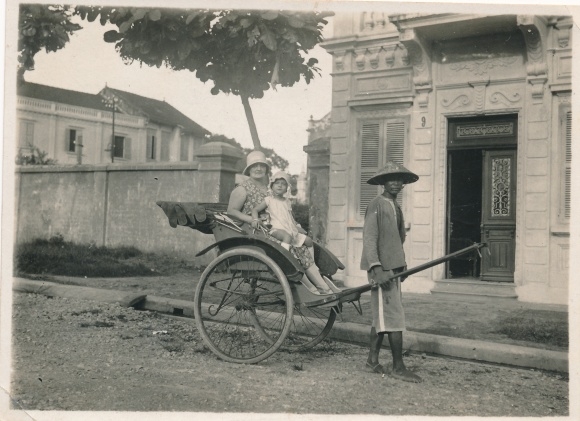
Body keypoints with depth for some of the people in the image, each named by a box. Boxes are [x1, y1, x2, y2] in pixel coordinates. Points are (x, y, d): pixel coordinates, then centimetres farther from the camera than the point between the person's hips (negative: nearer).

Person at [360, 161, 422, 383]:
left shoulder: (396, 208, 17)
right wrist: (377, 269, -26)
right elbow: (369, 239, -18)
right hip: (382, 269, -9)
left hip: (393, 268, 9)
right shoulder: (376, 205, -11)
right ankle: (398, 368, -1)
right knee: (394, 317, -7)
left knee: (382, 316, 14)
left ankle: (373, 359, 23)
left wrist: (401, 266, 19)